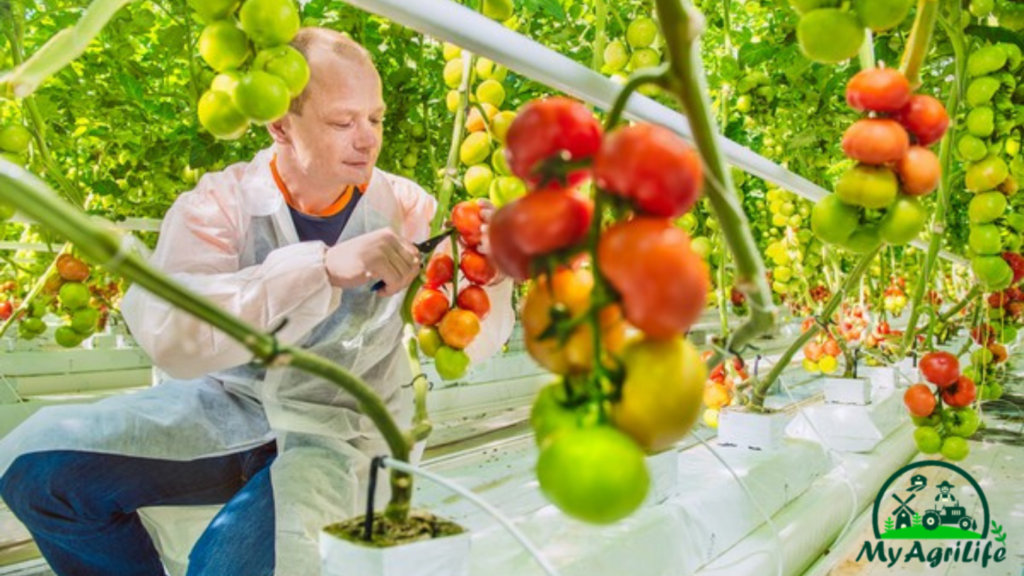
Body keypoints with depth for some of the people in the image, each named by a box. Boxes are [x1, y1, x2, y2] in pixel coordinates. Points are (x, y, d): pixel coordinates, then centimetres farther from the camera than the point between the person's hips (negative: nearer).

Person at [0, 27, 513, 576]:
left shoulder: (403, 207, -8)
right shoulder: (219, 204, -11)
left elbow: (470, 342, -11)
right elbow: (170, 336, -30)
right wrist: (324, 266, -41)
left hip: (337, 431, -1)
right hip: (225, 405, 2)